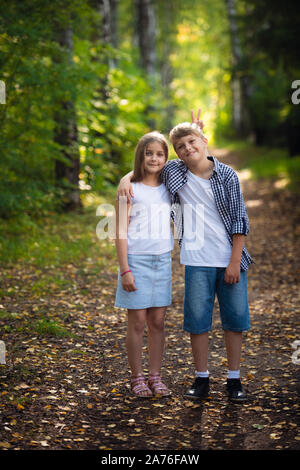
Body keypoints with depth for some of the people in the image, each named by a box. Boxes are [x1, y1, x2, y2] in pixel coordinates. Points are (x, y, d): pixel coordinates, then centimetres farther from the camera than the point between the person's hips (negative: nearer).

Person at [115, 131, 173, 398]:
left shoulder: (169, 189, 8)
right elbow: (121, 233, -7)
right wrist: (125, 270, -12)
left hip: (162, 260, 4)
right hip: (137, 259, -4)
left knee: (158, 321, 7)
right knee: (138, 322, 1)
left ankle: (155, 376, 18)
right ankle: (137, 378, 14)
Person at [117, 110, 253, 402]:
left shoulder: (227, 175, -3)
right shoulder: (175, 172, 1)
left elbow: (239, 220, -2)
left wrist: (235, 261, -7)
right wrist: (125, 180, -5)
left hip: (231, 259, 0)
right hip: (197, 260, 1)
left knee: (235, 318, 5)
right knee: (198, 320, 3)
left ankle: (234, 380, 18)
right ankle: (201, 379, 17)